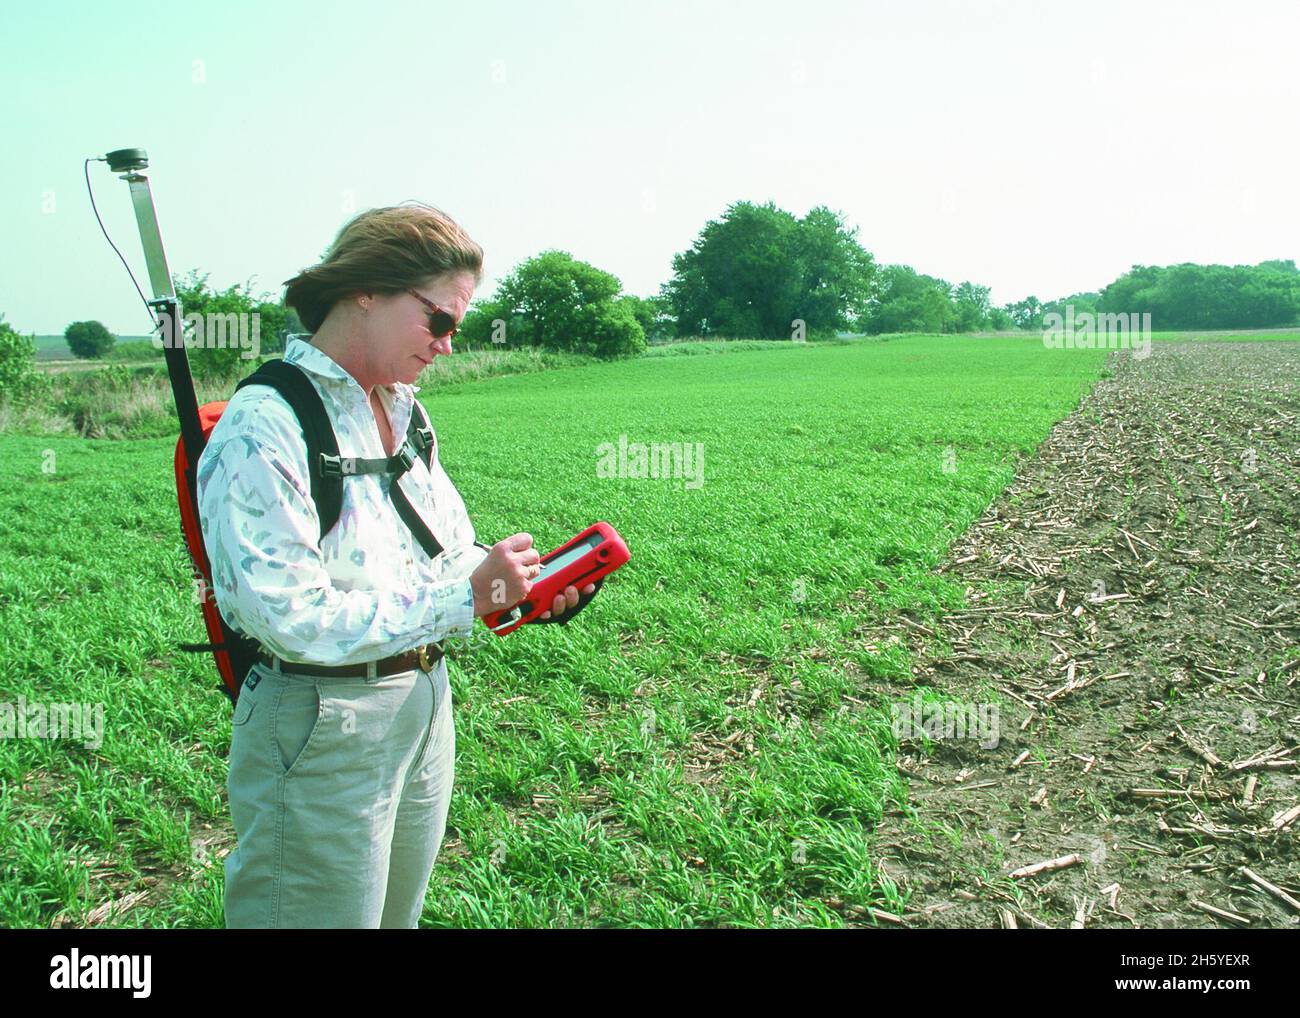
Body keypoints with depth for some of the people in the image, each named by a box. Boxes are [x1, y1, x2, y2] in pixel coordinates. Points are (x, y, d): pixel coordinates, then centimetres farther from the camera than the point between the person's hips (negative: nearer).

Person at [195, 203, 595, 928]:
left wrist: (517, 580, -5)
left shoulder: (402, 410, 7)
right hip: (320, 728, -8)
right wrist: (466, 597, -24)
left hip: (425, 705, 8)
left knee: (398, 914, 22)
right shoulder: (263, 427, -19)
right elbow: (293, 618, -25)